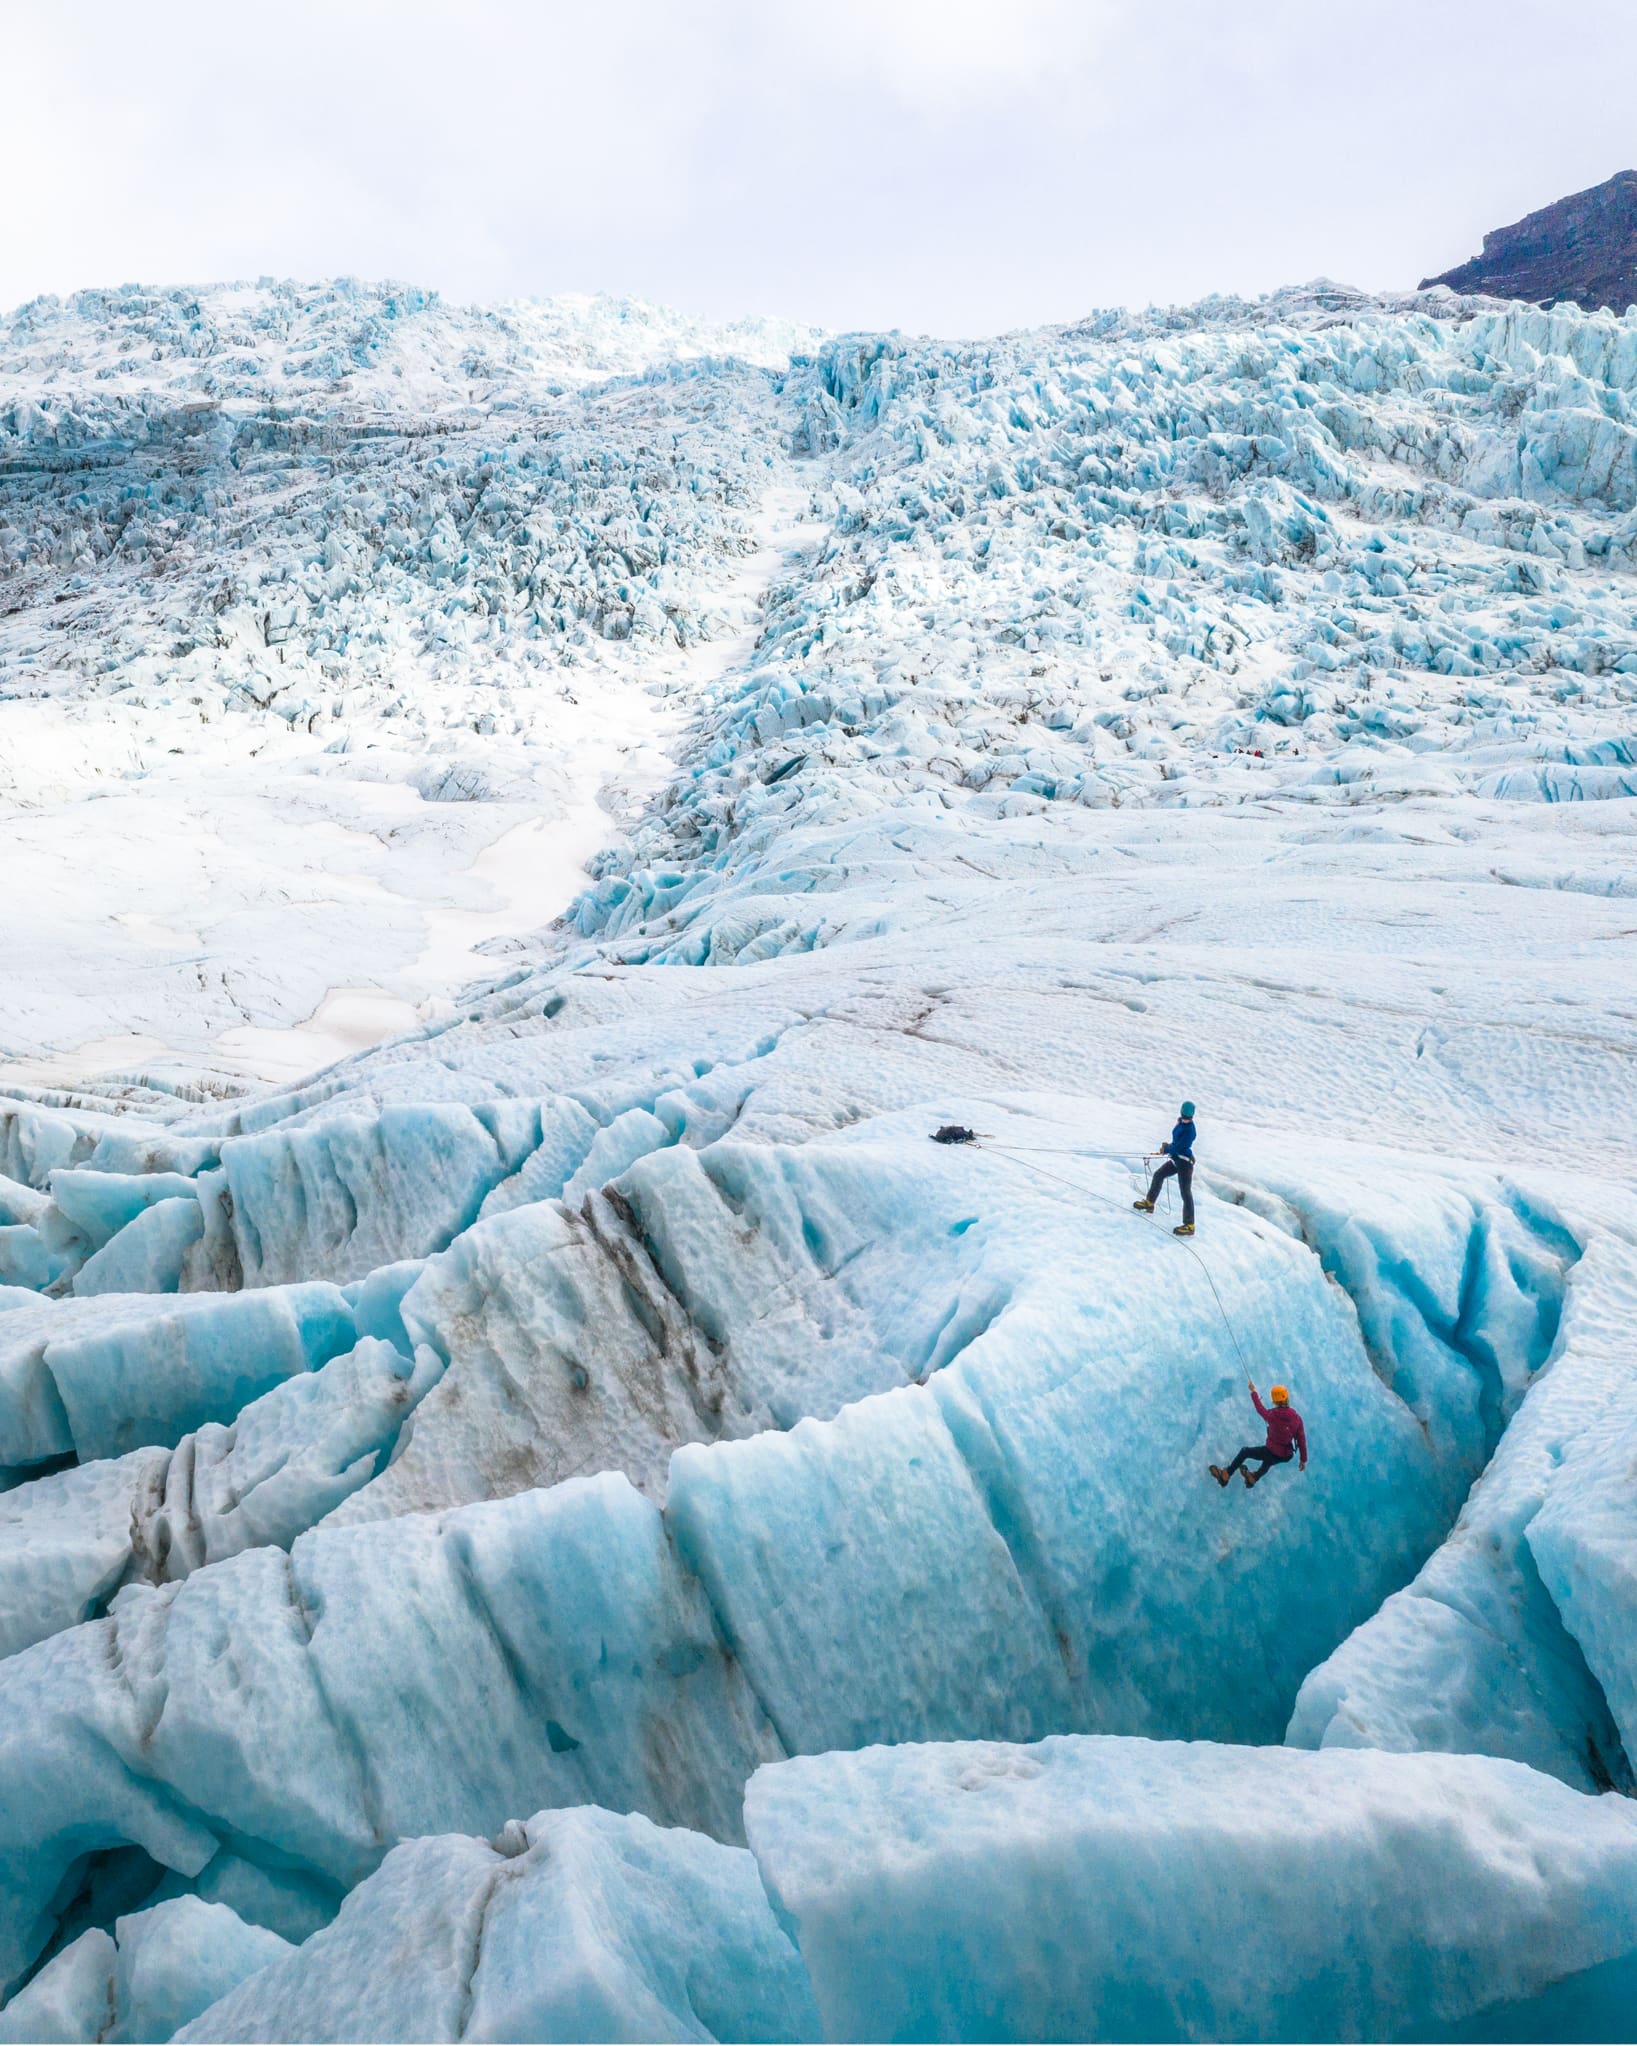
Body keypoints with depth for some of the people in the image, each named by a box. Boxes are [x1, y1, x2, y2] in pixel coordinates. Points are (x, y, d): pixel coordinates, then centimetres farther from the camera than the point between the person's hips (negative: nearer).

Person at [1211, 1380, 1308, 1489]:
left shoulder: (1272, 1415, -21)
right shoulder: (1297, 1418, -12)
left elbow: (1260, 1409, 1)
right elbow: (1301, 1439, -5)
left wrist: (1253, 1391, 16)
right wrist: (1303, 1460, 8)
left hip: (1272, 1453, -4)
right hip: (1287, 1456, 4)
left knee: (1244, 1452, 20)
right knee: (1268, 1462, 39)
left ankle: (1224, 1477, 30)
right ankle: (1253, 1478, 62)